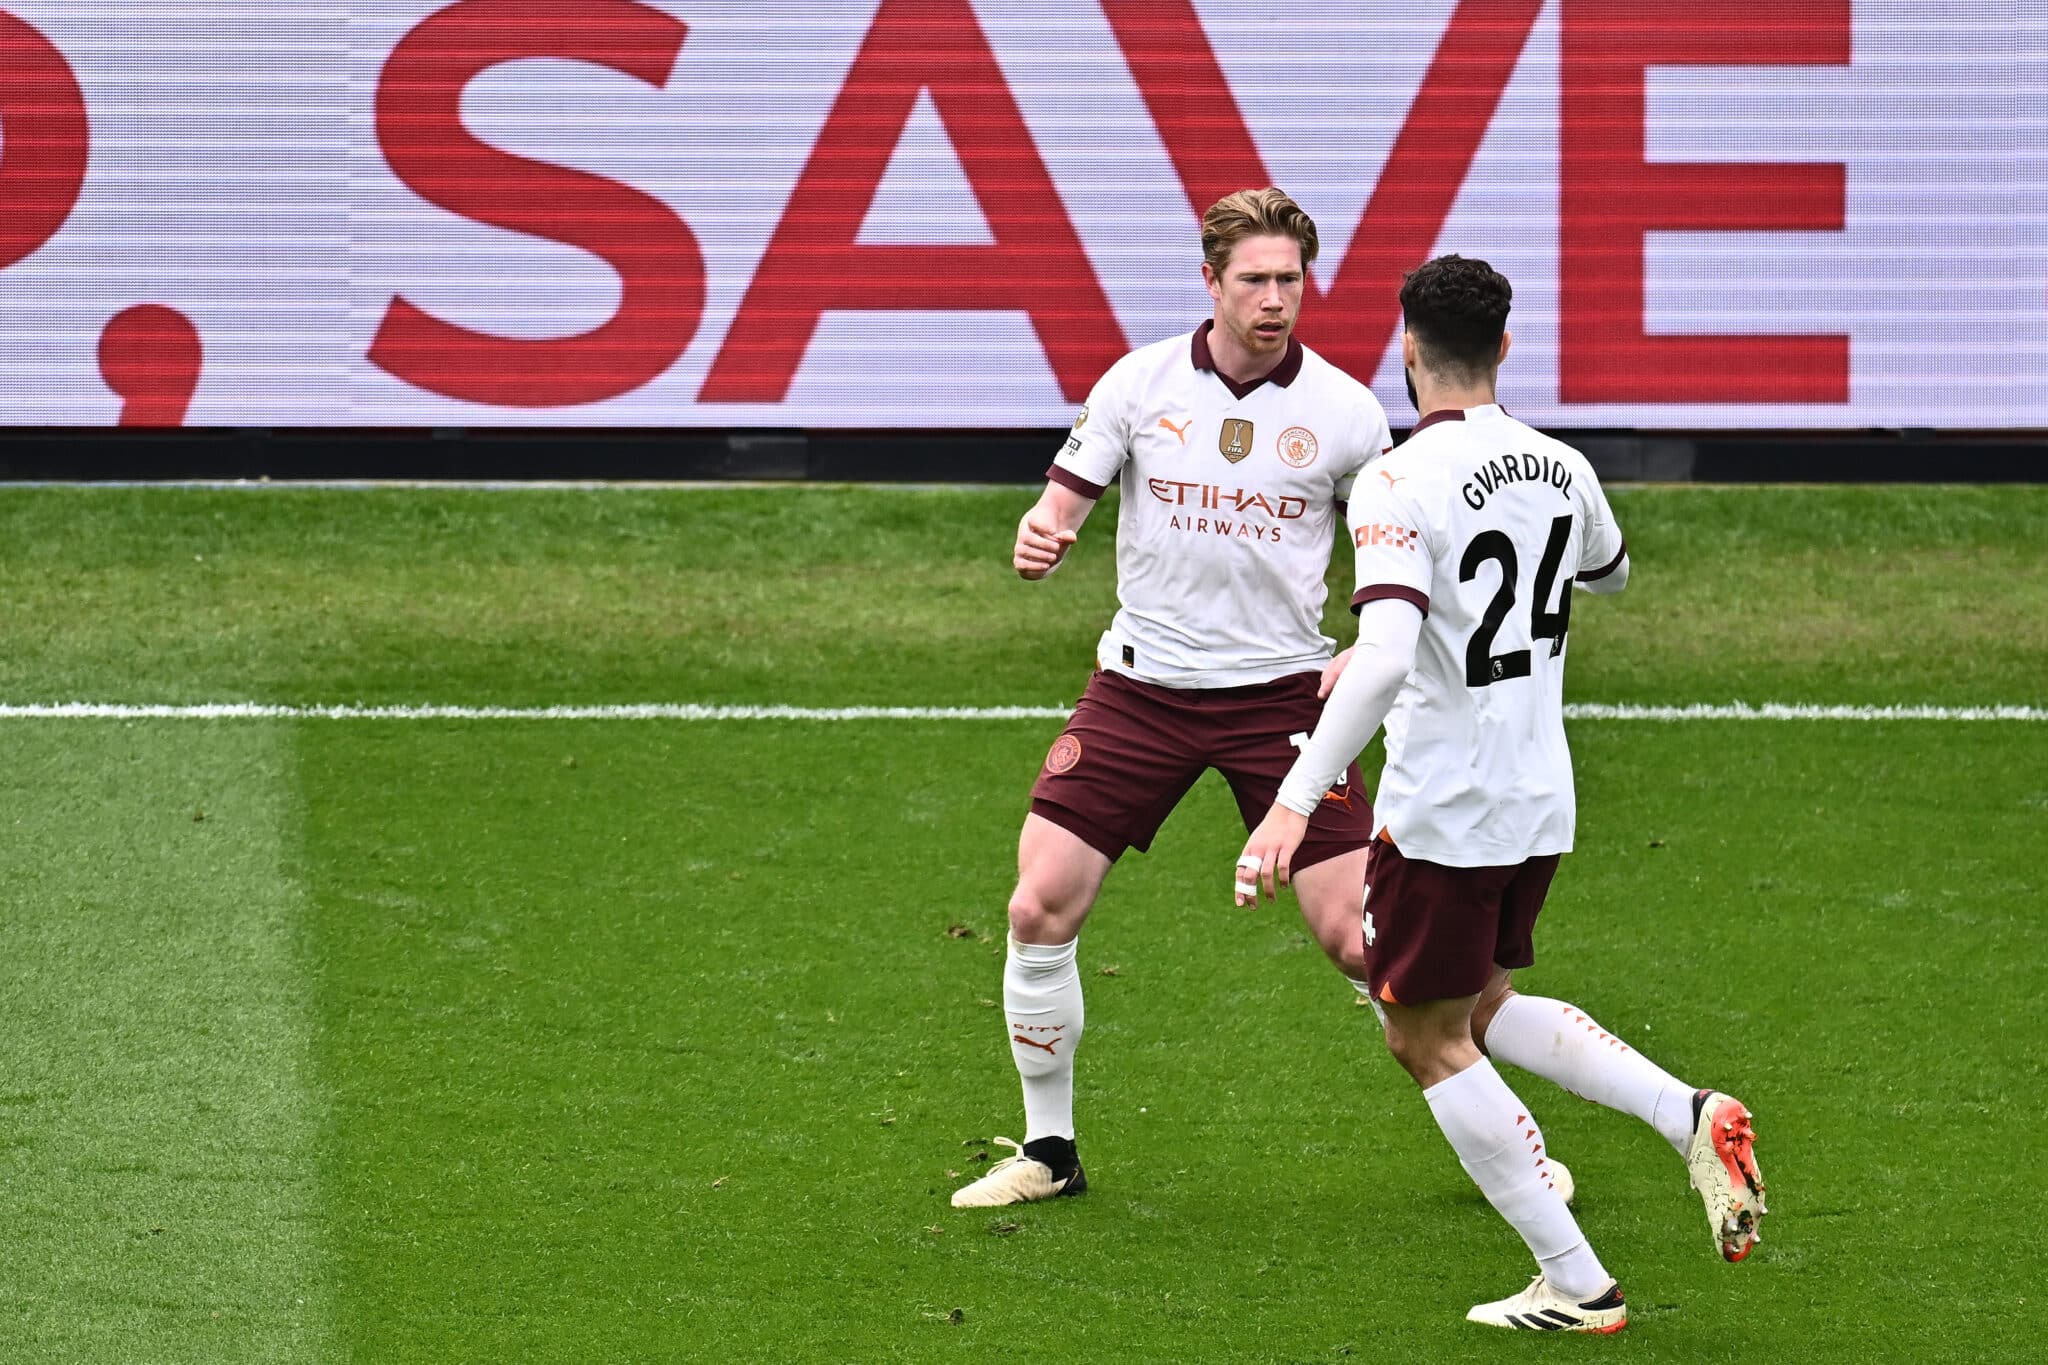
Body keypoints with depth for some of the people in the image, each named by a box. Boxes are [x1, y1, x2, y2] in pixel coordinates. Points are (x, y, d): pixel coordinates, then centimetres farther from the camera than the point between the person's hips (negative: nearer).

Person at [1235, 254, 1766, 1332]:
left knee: (1428, 1041, 9)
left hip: (1442, 816, -7)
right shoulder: (1559, 468, 2)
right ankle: (1693, 1118, 5)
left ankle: (1576, 1285, 7)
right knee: (1483, 1008, 25)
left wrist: (1295, 801, -32)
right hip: (1542, 804, 7)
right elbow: (1609, 571, 25)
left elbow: (1384, 661, -31)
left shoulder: (1398, 485, -19)